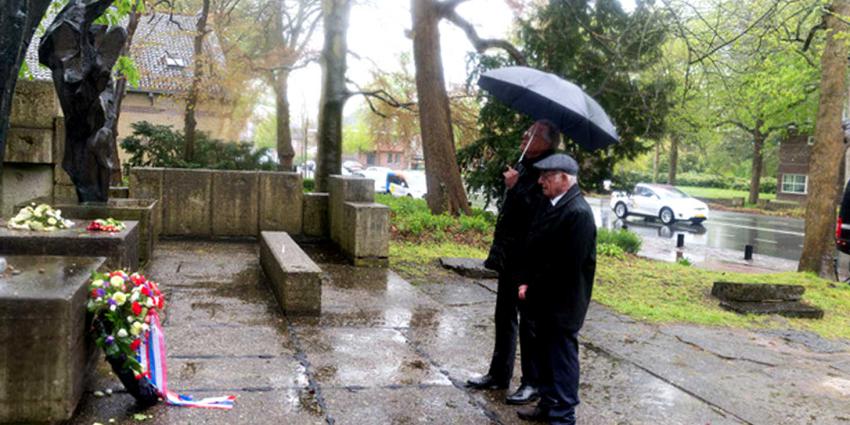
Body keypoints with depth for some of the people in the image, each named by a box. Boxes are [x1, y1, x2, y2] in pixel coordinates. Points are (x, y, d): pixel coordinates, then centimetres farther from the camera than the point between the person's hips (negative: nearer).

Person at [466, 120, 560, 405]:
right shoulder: (523, 168, 11)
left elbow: (537, 213, -29)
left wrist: (515, 187, -24)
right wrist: (498, 249, 20)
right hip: (509, 258, 9)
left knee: (529, 323, 3)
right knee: (504, 318, 17)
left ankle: (532, 383, 16)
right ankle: (499, 374, 30)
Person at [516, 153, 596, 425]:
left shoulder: (578, 213, -21)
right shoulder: (549, 204, 7)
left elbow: (567, 264, -23)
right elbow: (533, 247, 12)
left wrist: (533, 286, -13)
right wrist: (526, 282, 2)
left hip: (561, 302, -9)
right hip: (544, 298, 9)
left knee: (562, 358, 4)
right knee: (545, 354, 19)